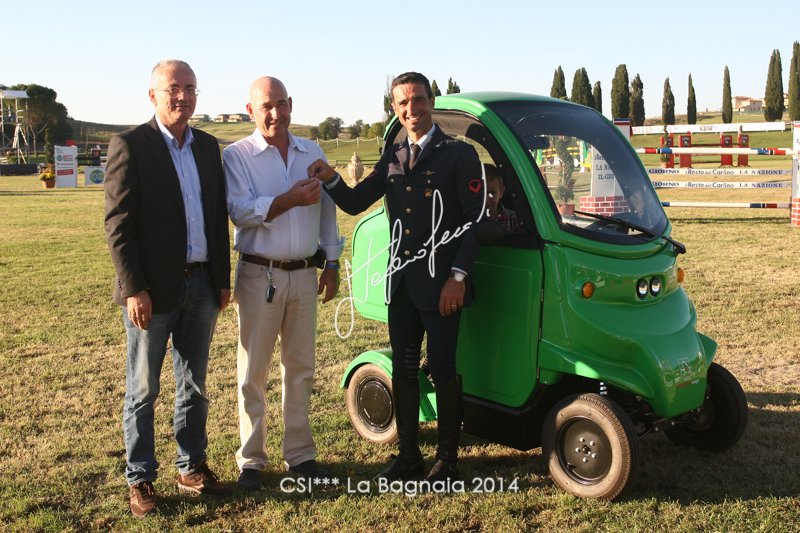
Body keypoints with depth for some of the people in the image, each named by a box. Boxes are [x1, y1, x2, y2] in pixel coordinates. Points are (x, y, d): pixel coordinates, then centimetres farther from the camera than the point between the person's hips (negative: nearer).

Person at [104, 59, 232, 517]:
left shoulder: (208, 147, 10)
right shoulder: (130, 146, -7)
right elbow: (118, 223, -11)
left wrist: (223, 279, 9)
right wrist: (134, 289, -16)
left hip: (202, 285, 5)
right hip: (153, 289, -5)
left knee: (195, 386, 14)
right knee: (143, 390, 7)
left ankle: (192, 467, 28)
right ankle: (140, 479, 20)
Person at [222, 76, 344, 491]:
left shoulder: (313, 154, 10)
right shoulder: (236, 156, -3)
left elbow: (327, 211, 13)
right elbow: (241, 211, -16)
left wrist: (331, 263, 10)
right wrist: (291, 199, -20)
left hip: (305, 274, 4)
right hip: (259, 275, -4)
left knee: (300, 368, 10)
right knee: (253, 372, 3)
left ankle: (300, 454, 21)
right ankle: (251, 459, 14)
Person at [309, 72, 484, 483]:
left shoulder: (459, 154, -4)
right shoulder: (392, 158, 14)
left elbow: (475, 219, -8)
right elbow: (355, 203, 11)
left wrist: (458, 275, -15)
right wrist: (331, 180, -9)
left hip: (441, 284, -6)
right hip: (400, 282, 6)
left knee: (443, 371, 2)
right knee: (403, 370, 12)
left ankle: (447, 460, 17)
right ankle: (408, 456, 25)